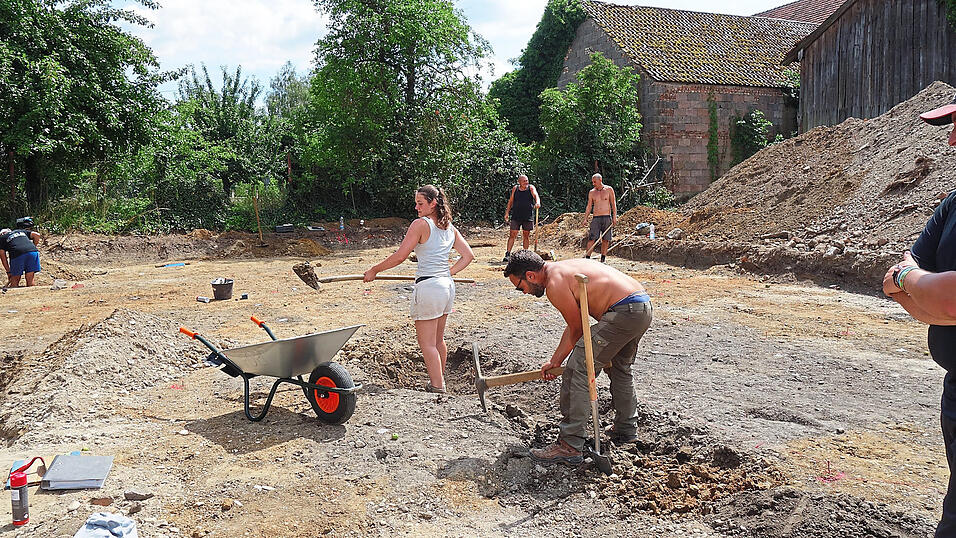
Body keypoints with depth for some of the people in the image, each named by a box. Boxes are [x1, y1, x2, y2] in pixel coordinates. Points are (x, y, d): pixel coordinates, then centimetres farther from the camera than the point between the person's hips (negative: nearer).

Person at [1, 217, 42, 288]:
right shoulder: (22, 231, 33)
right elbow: (37, 235, 15)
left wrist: (8, 272, 21)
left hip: (17, 254, -2)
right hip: (33, 252, 2)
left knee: (14, 282, 11)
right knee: (30, 280, 12)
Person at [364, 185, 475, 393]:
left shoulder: (421, 224, -10)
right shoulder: (449, 227, 12)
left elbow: (400, 256, -13)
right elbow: (468, 255, 13)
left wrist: (374, 270, -3)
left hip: (428, 287, -8)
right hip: (447, 285, 8)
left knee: (427, 343, 1)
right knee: (438, 339, 21)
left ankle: (437, 388, 4)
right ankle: (439, 380, 33)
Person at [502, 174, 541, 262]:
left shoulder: (531, 188, 0)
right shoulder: (515, 188, 5)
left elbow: (535, 195, -17)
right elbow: (511, 201, 12)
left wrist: (537, 202, -39)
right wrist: (507, 212, 7)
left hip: (528, 217, 0)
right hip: (516, 216, 0)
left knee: (526, 236, 8)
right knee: (512, 234, -6)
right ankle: (508, 254, -6)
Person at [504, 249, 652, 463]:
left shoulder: (555, 283, -10)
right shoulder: (564, 269, 21)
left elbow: (577, 330, -3)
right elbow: (574, 326, 24)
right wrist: (554, 360, 27)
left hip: (623, 313, -10)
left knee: (578, 371, -6)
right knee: (620, 368, 30)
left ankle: (569, 445, -3)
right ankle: (626, 429, 45)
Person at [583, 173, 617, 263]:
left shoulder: (609, 189, 3)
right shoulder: (592, 192, 9)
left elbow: (613, 204, 3)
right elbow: (589, 207, 12)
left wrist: (614, 217, -6)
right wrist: (585, 219, 4)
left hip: (607, 218, -1)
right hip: (596, 218, 1)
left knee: (605, 240, 1)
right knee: (591, 239, -9)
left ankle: (603, 260, 10)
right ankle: (587, 258, -7)